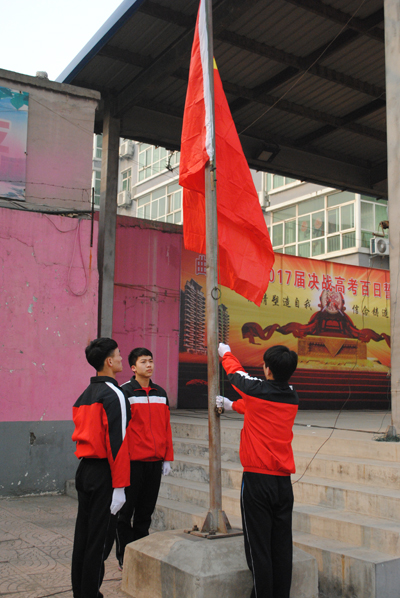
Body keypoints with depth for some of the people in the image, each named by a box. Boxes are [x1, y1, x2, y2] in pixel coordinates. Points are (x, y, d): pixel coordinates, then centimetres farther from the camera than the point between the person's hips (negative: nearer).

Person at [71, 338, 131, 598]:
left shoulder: (85, 395, 12)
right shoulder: (114, 394, -14)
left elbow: (82, 432, 13)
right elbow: (117, 442, -18)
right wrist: (119, 486, -18)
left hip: (84, 470, 8)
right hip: (104, 473, -8)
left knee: (83, 533, 15)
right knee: (100, 537, 0)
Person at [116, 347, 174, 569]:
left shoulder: (161, 393, 11)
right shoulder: (125, 392, -6)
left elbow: (166, 427, 13)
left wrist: (167, 458, 10)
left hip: (155, 461, 5)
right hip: (133, 461, -5)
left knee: (146, 509, 13)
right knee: (126, 509, 5)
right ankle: (124, 557, 17)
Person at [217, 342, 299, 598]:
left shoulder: (259, 390, -10)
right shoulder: (293, 397, 7)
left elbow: (236, 373, 12)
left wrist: (225, 353, 32)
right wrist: (232, 405, 40)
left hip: (257, 479, -5)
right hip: (284, 481, 6)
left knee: (258, 547, 0)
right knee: (282, 546, 9)